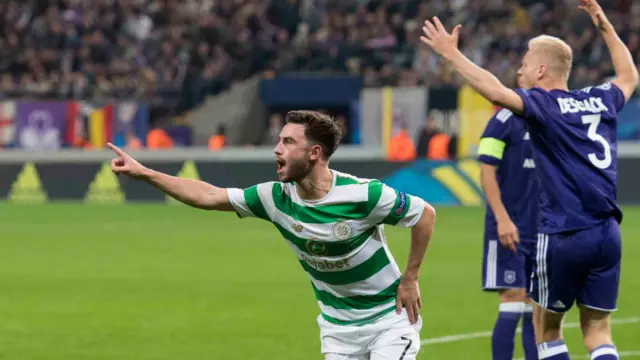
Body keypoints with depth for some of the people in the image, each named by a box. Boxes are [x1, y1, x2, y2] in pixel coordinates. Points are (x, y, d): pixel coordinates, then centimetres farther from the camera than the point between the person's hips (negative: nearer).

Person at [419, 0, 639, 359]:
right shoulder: (601, 100, 13)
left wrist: (452, 54, -17)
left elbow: (495, 91, -26)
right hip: (608, 235, 6)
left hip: (563, 236, -5)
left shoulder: (543, 104, -6)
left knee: (547, 329, 11)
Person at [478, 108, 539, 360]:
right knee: (513, 303, -10)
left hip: (542, 231, 6)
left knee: (534, 309, 7)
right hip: (509, 231, -6)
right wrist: (502, 220, -19)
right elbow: (487, 173, -11)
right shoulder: (505, 120, -8)